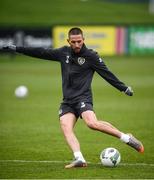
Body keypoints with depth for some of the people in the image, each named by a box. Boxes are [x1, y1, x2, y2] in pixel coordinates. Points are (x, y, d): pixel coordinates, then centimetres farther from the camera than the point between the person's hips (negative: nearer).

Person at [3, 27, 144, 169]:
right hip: (67, 101, 5)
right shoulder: (64, 53, 11)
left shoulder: (91, 56, -2)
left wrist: (124, 88, -7)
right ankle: (79, 159, -30)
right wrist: (16, 49, 19)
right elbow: (42, 53, 17)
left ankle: (127, 138, -17)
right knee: (66, 128, -18)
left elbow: (107, 74, -1)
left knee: (92, 123, -28)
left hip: (83, 98, -5)